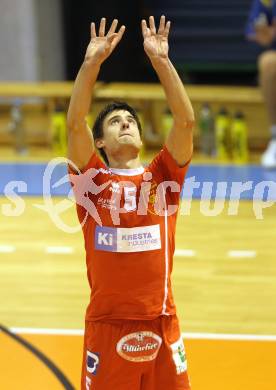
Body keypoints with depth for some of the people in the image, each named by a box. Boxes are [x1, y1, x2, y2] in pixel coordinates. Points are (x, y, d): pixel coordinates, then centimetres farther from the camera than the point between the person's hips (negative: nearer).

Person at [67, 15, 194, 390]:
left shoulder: (163, 176, 6)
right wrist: (92, 61, -16)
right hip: (108, 326, -1)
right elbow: (75, 123, -11)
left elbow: (186, 121, -6)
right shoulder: (93, 179, 3)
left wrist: (161, 59, -11)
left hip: (161, 324, 1)